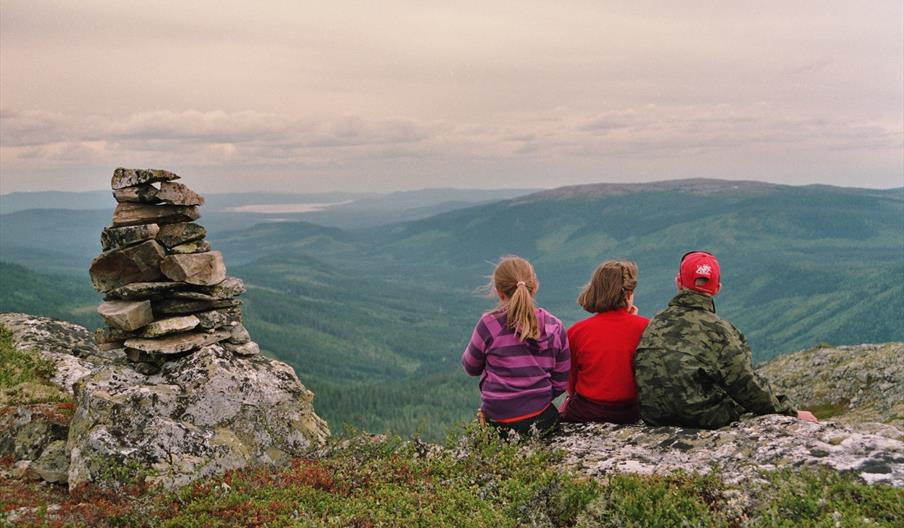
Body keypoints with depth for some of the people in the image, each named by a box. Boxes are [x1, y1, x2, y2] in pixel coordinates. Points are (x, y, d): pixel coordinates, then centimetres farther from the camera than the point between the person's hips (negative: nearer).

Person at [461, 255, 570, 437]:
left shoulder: (489, 324, -14)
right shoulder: (554, 327, -3)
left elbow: (471, 367, 3)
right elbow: (561, 382, 4)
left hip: (499, 424, -3)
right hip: (542, 418, 4)